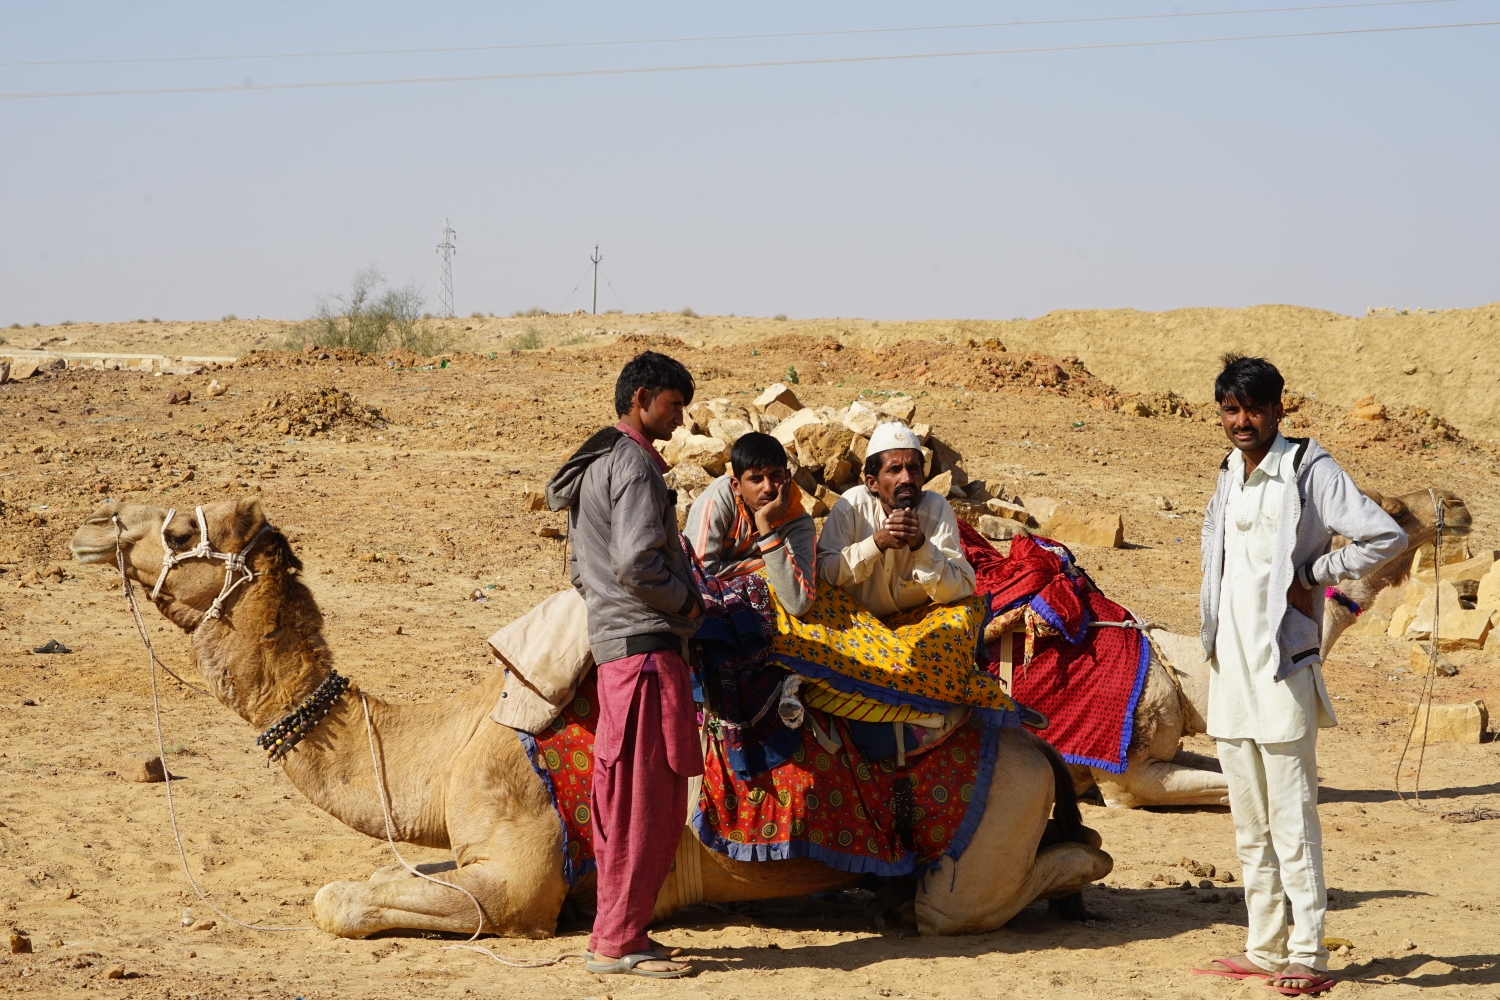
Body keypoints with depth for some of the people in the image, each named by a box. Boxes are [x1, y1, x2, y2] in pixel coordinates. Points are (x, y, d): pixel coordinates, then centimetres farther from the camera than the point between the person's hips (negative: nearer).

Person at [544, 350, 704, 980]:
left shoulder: (591, 467, 19)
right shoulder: (633, 465, -12)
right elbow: (636, 564, -22)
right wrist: (686, 599, -6)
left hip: (611, 641, 10)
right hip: (645, 643, -10)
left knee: (623, 797, 13)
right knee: (651, 799, -8)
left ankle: (615, 932, 17)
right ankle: (619, 941, -6)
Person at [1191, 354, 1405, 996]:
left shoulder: (1309, 471, -9)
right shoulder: (1229, 478, 13)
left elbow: (1386, 536, -16)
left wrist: (1313, 575, -10)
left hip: (1281, 670, -8)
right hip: (1229, 672, 8)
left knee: (1292, 823, -7)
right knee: (1250, 828, 12)